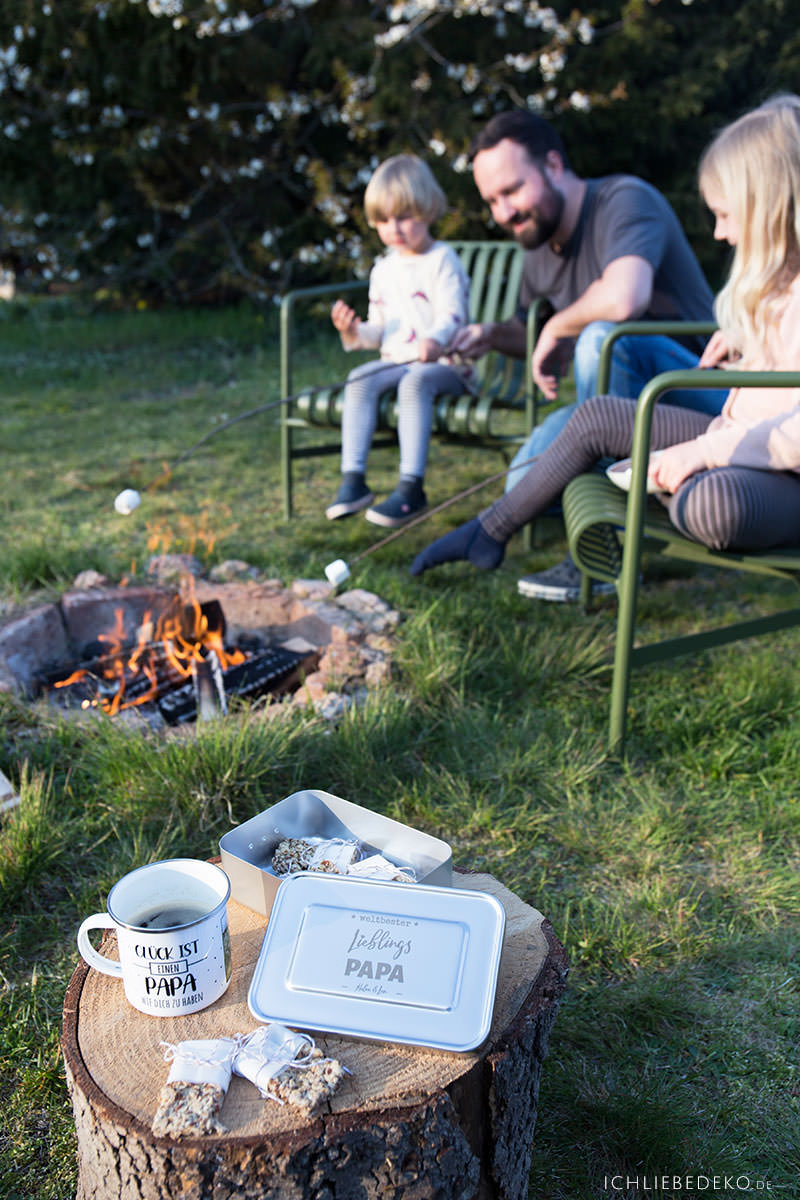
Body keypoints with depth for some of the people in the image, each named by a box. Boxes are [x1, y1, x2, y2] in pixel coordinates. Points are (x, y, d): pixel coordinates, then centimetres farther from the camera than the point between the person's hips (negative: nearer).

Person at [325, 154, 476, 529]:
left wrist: (435, 341, -39)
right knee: (360, 380, -23)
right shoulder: (383, 269, 19)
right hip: (395, 361, 6)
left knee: (415, 382, -37)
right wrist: (353, 332, -3)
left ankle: (411, 488, -38)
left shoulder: (442, 260, -1)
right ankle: (352, 480, -27)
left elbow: (451, 315, -16)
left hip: (443, 364, -5)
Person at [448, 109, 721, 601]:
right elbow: (535, 329, 28)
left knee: (603, 337, -35)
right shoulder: (540, 247, 9)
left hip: (702, 391, -7)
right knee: (527, 487, -12)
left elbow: (623, 298, -39)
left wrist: (558, 329, -19)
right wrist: (493, 335, 6)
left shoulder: (626, 200, -17)